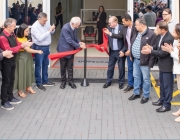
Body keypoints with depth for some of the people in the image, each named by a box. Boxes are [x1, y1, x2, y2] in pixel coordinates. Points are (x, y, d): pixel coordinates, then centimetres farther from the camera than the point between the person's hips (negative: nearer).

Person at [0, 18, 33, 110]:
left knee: (11, 80, 19)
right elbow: (8, 50, -28)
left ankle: (10, 97, 33)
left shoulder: (12, 34, 6)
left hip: (12, 61, 9)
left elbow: (17, 44, 14)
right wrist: (22, 46, -27)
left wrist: (25, 44, -5)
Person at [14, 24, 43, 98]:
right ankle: (20, 90, 10)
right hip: (21, 57, -9)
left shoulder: (26, 38, 4)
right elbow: (27, 49, -24)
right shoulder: (19, 39, -23)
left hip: (28, 56, 9)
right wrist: (38, 51, -19)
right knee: (21, 72, 0)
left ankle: (28, 87, 31)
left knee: (28, 71, 17)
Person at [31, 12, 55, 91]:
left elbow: (51, 32, 14)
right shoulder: (35, 27, -20)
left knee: (45, 65, 17)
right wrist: (49, 31, -26)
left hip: (46, 47, 7)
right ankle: (38, 83, 13)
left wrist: (52, 30, -10)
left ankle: (45, 81, 31)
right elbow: (40, 38, -28)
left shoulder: (46, 23, 1)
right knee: (38, 66, 3)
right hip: (39, 48, -7)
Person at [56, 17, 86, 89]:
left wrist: (79, 42, -9)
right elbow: (69, 40, -27)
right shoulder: (65, 28, -29)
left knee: (70, 67, 11)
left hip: (71, 49, 6)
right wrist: (79, 46, -22)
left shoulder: (74, 27, -7)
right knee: (63, 67, 10)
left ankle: (71, 81, 21)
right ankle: (63, 81, 23)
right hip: (64, 50, -5)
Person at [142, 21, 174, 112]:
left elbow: (163, 53, -27)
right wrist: (151, 47, -8)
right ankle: (162, 99, 38)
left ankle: (167, 104, 12)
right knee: (162, 83, 23)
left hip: (167, 65, -9)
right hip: (162, 64, 10)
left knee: (167, 85, 2)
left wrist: (150, 52, -23)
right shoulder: (160, 36, -2)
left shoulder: (169, 38, -29)